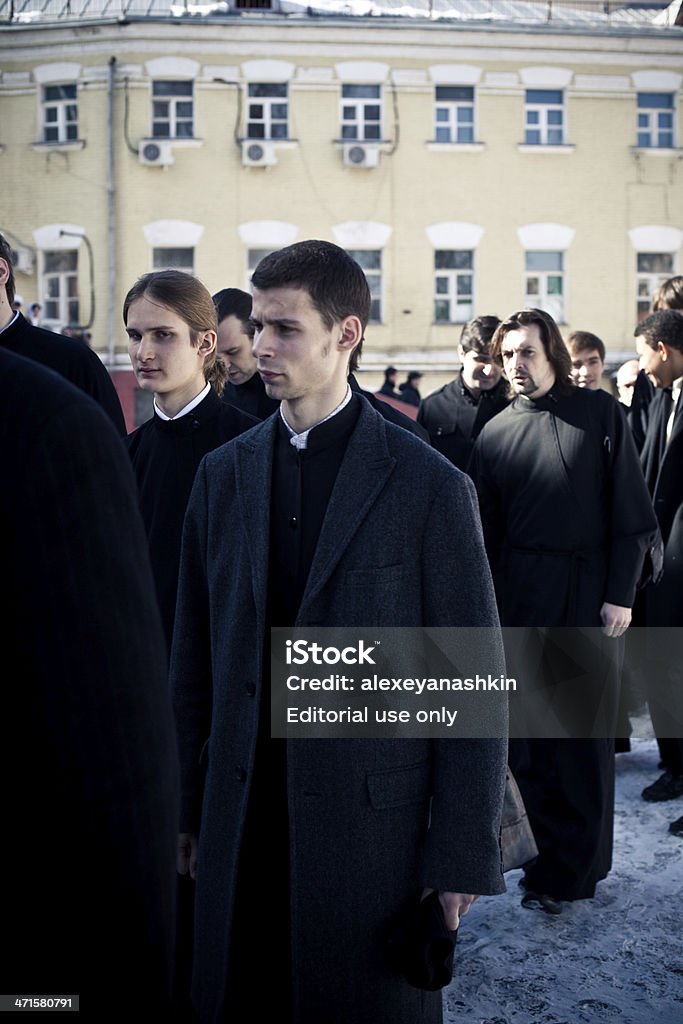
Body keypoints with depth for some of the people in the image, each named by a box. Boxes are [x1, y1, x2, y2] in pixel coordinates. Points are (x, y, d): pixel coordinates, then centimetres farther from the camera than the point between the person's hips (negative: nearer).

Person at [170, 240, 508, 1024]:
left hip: (376, 820, -3)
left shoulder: (430, 486, -8)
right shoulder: (222, 474, 6)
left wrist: (463, 855, -7)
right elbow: (194, 656, 9)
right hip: (241, 828, 4)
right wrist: (186, 808, 9)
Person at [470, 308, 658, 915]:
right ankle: (551, 850, 22)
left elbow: (633, 515, -1)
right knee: (529, 731, 5)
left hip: (591, 594, -2)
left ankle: (570, 869, 15)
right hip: (522, 597, 2)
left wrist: (620, 593, -7)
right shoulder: (495, 434, 7)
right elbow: (487, 534, 10)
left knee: (585, 731, 3)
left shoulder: (600, 414, 1)